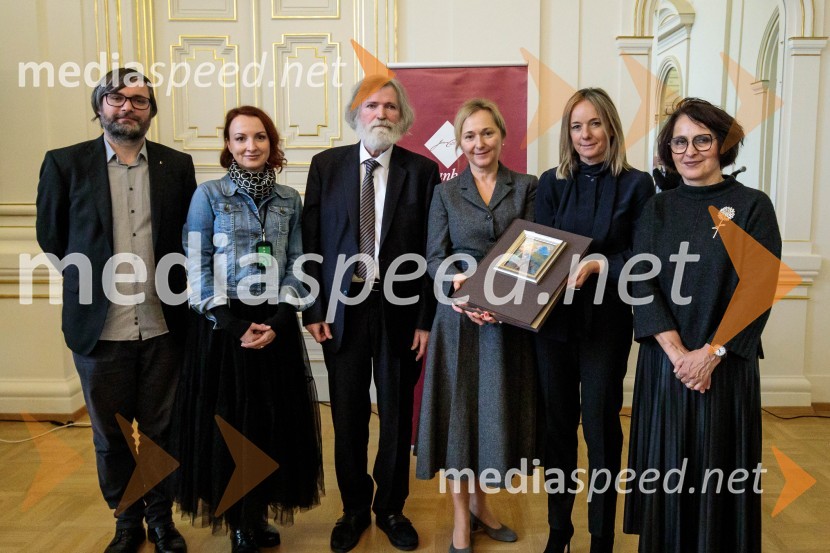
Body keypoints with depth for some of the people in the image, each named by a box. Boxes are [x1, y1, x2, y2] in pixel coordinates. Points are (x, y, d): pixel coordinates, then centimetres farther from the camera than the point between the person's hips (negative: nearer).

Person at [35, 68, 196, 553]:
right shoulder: (64, 163, 0)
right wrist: (92, 279, 8)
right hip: (99, 326, 0)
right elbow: (52, 237, 6)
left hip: (162, 325, 0)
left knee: (163, 430, 12)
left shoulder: (177, 165, 2)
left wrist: (171, 285, 3)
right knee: (111, 435, 13)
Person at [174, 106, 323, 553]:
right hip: (222, 326, -2)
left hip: (276, 326, 3)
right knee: (227, 425, 4)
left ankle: (258, 516, 27)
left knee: (274, 423, 6)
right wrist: (231, 324, -12)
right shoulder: (208, 194, -1)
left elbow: (296, 266, 6)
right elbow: (197, 266, -5)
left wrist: (278, 322, -7)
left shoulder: (289, 199, 7)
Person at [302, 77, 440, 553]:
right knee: (348, 417, 10)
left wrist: (426, 318, -5)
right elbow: (311, 241, 3)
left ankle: (391, 508, 32)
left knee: (397, 415, 11)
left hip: (399, 310, 0)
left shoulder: (423, 171, 0)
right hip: (342, 308, 1)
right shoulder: (326, 165, 3)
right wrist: (314, 310, -2)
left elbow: (431, 250, -2)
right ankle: (354, 509, 31)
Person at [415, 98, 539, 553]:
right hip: (458, 316, -1)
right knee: (458, 409, 5)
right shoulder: (445, 193, 5)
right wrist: (459, 283, -20)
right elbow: (433, 258, 1)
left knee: (497, 408, 10)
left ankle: (480, 503, 32)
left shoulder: (526, 187, 5)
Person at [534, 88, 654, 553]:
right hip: (553, 319, 3)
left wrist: (599, 265, -22)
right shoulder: (552, 183, 6)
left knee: (601, 428, 7)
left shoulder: (636, 185, -2)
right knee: (557, 426, 12)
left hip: (606, 322, -2)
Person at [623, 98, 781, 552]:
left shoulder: (752, 207, -2)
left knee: (718, 471, 8)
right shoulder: (657, 210, 5)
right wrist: (678, 353, -14)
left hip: (726, 365, -2)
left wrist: (711, 353, -16)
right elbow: (642, 284, -4)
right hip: (663, 363, 2)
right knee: (666, 468, 11)